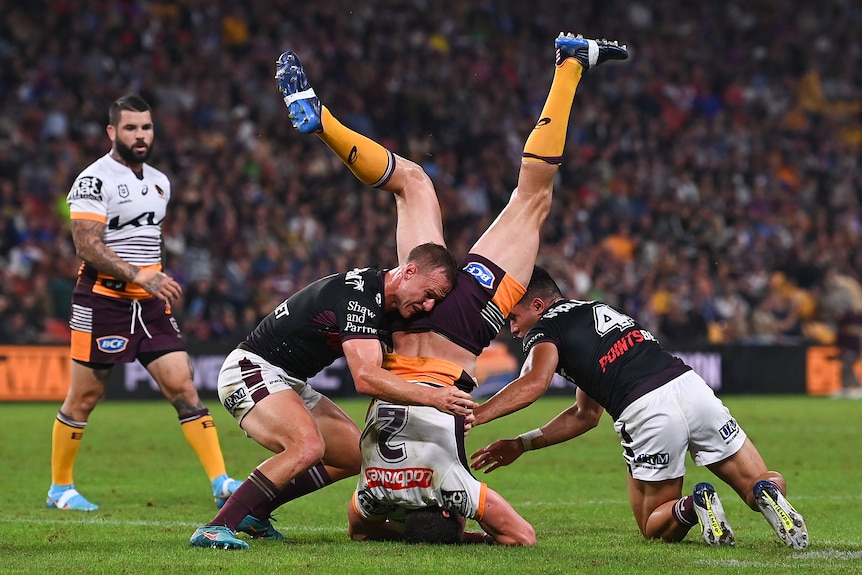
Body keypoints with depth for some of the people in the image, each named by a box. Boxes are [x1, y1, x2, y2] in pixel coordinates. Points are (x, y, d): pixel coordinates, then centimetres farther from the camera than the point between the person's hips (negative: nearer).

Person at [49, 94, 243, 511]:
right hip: (103, 300, -6)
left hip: (150, 304, 6)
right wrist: (141, 276, -25)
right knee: (84, 398, 2)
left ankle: (221, 484, -8)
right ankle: (60, 488, 17)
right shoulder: (94, 179, -10)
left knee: (184, 388, -4)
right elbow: (87, 246, -19)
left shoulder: (159, 182, 14)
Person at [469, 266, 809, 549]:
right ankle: (768, 491, -19)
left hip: (646, 414, -6)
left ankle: (692, 507, -16)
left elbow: (534, 384, -16)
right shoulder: (596, 309, 32)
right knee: (770, 485, 17)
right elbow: (585, 416, 35)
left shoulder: (544, 330, 9)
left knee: (656, 529, 16)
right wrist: (521, 445, 36)